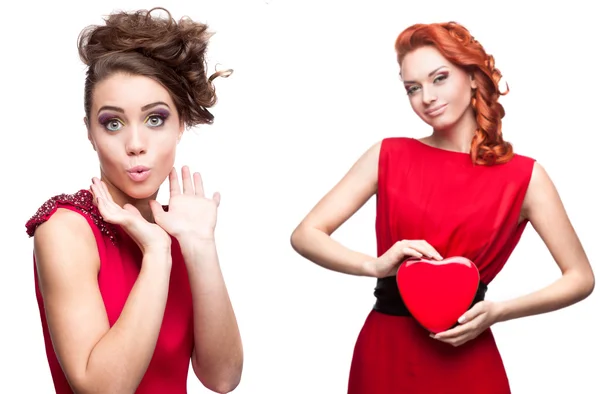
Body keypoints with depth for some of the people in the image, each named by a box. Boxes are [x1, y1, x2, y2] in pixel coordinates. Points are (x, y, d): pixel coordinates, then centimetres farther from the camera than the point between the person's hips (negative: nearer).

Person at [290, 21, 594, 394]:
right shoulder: (389, 156, -1)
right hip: (383, 353, 2)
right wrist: (376, 265, -21)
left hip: (465, 358, -1)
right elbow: (306, 234, -4)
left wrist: (497, 312, -14)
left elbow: (581, 277, 0)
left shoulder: (523, 176, -4)